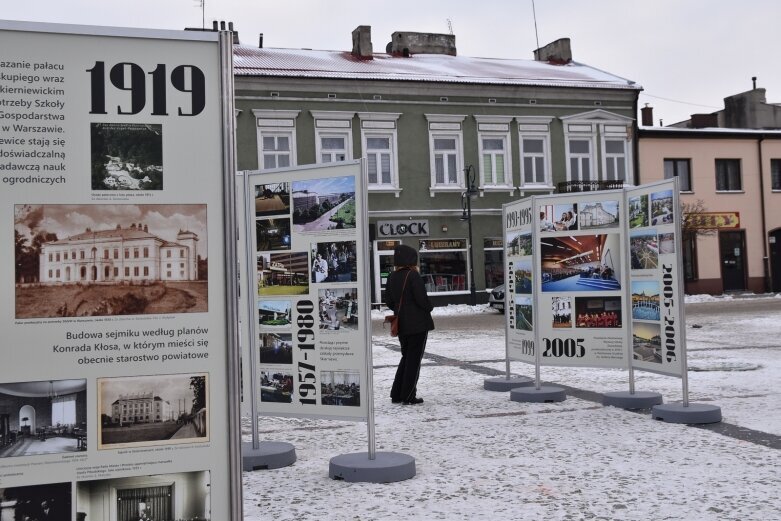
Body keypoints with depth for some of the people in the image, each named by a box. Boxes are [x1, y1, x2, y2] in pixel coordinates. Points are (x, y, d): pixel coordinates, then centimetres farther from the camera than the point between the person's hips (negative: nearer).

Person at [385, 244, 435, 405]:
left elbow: (389, 301, 8)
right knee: (414, 359, 2)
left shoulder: (392, 277, 5)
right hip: (418, 324, -7)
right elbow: (421, 298, -18)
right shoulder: (413, 275, -16)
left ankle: (396, 394, 17)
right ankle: (408, 396, 4)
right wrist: (429, 308, 1)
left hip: (402, 324, 7)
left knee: (406, 357, 18)